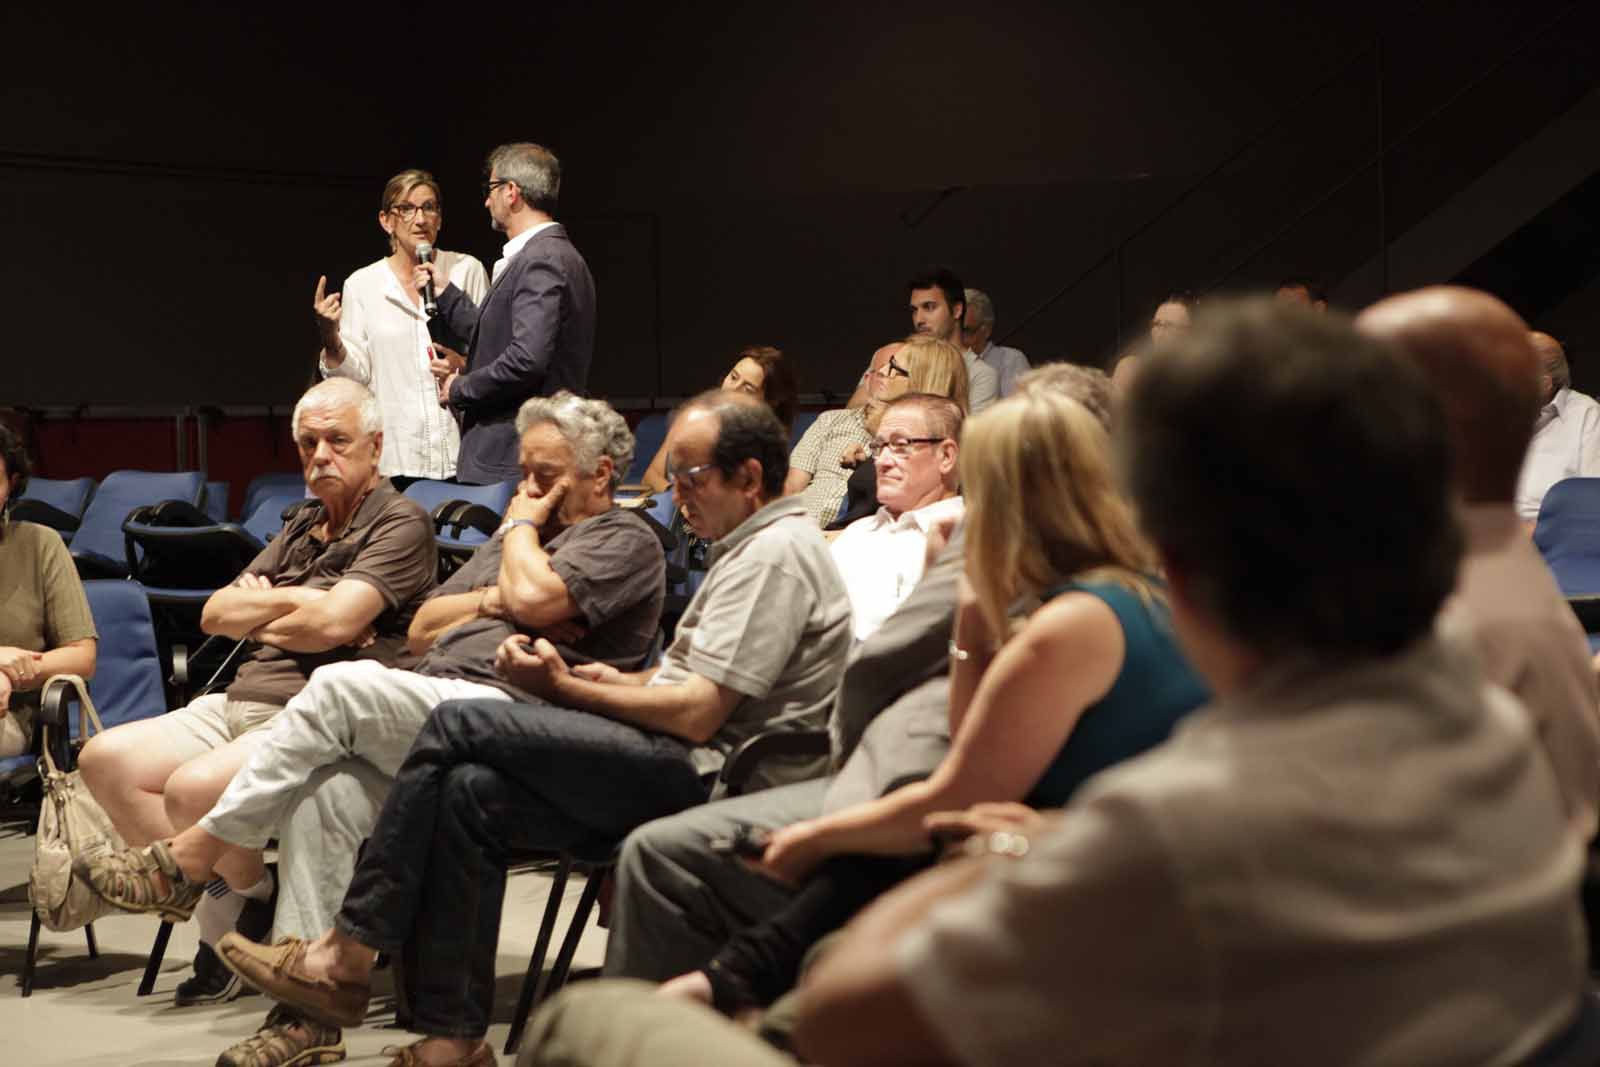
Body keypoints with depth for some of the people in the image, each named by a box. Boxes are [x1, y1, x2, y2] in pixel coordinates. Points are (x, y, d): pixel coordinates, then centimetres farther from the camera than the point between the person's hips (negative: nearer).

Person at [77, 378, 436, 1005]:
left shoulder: (400, 523, -3)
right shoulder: (303, 527, 24)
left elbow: (334, 622, -17)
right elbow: (216, 615, 17)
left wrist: (258, 615, 2)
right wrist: (294, 602, 0)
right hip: (242, 703, 9)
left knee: (193, 788, -31)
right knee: (106, 760, -6)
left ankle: (252, 898, 0)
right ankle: (218, 906, -2)